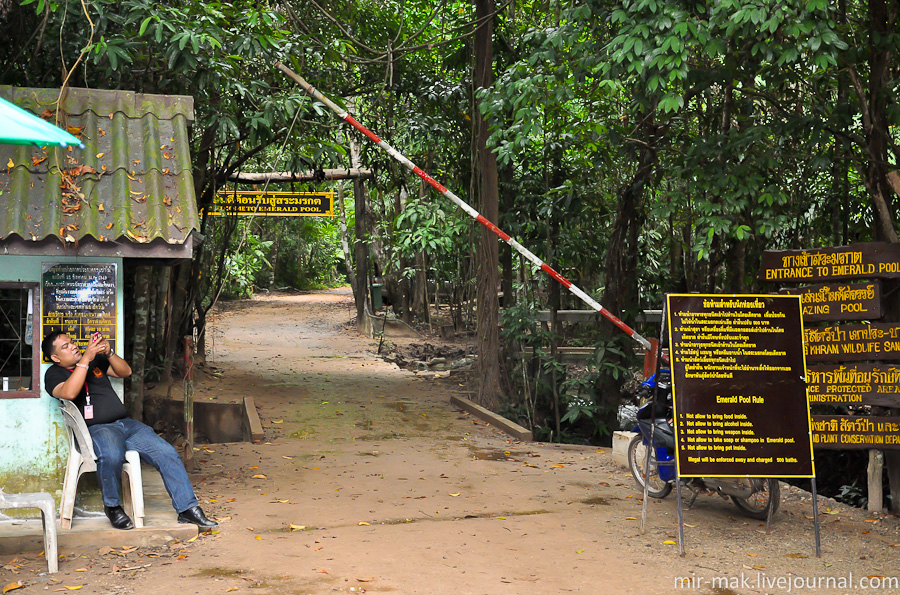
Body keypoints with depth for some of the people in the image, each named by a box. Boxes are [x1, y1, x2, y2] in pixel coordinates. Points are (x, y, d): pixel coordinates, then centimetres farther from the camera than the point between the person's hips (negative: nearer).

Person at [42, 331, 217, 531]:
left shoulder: (95, 361, 22)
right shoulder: (54, 374, 5)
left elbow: (125, 372, 18)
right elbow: (69, 393, -17)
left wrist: (109, 353, 0)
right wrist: (85, 359, -16)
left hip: (126, 424, 6)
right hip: (96, 429, -6)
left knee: (166, 452, -13)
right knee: (111, 455, -40)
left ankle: (188, 509, -9)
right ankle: (112, 507, -14)